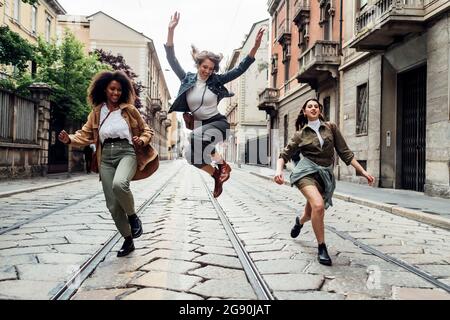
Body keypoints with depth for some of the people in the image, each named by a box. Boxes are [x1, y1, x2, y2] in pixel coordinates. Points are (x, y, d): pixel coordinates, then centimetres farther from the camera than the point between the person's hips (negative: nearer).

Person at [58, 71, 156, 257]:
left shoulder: (129, 109, 6)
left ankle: (132, 216, -7)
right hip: (106, 158, 3)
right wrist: (69, 139, -10)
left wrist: (142, 140, -9)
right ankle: (128, 241, 21)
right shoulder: (96, 112, 11)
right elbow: (85, 135, 10)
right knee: (113, 205, 1)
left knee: (119, 184, -36)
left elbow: (146, 130, 13)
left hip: (126, 153, -3)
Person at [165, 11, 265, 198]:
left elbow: (240, 69, -6)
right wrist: (171, 30, -12)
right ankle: (216, 175, 6)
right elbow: (171, 60, -3)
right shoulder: (187, 79, 2)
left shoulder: (216, 81, -3)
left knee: (196, 135, -36)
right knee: (191, 156, -19)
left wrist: (255, 47, -18)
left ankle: (222, 164, -17)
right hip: (199, 125, 4)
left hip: (218, 122, -4)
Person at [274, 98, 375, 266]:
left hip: (325, 174, 3)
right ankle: (322, 247, -12)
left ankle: (300, 221, 51)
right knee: (318, 205, -28)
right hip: (307, 170, -2)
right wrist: (278, 170, -13)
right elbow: (284, 155, 8)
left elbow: (345, 152, 9)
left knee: (312, 213, 11)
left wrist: (363, 171, 3)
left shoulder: (331, 128, 9)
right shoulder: (300, 134, 8)